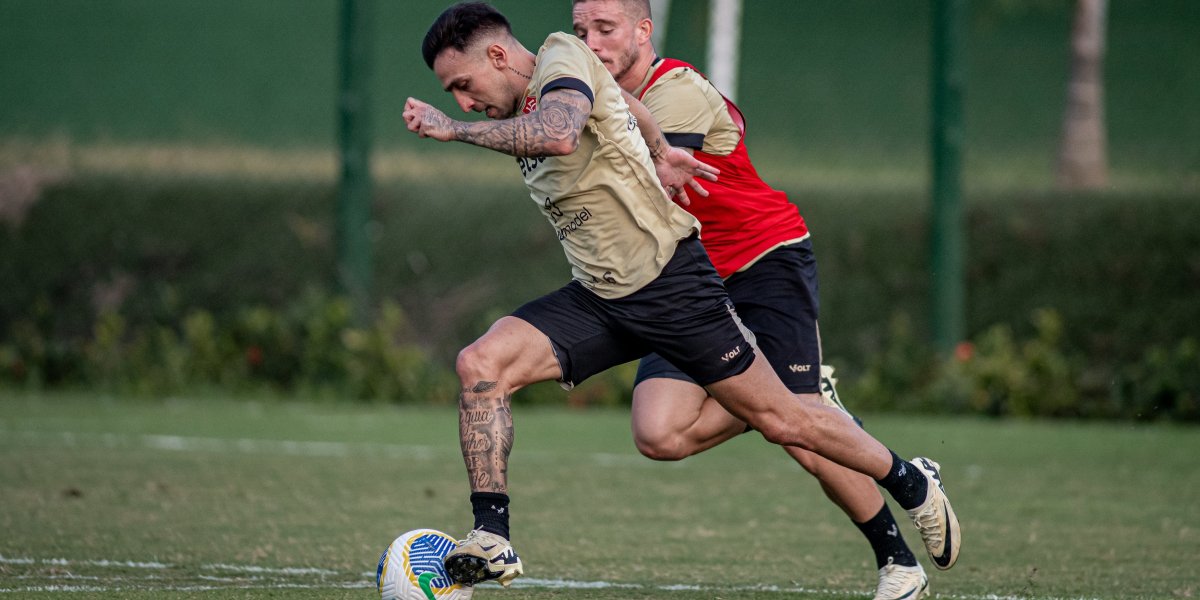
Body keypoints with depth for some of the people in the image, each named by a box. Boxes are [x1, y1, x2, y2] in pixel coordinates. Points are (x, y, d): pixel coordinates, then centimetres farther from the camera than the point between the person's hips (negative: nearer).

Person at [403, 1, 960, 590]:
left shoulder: (562, 56, -15)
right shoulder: (522, 117, 11)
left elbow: (559, 134, -36)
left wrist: (456, 130, -30)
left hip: (672, 284, -8)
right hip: (596, 297, 8)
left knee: (779, 419, 1)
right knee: (479, 365, -13)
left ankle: (911, 482, 23)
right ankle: (491, 541, -13)